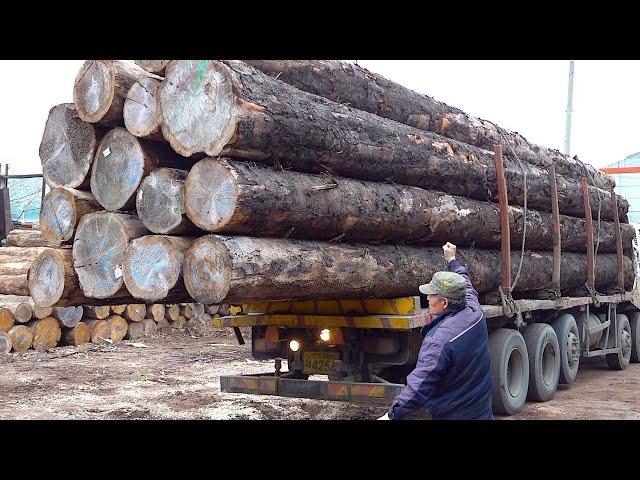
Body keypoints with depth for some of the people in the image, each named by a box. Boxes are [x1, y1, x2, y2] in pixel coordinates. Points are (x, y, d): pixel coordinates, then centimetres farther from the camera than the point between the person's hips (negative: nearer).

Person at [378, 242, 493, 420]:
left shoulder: (438, 339, -29)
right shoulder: (475, 312, -7)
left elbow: (419, 386, -29)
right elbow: (466, 286, 17)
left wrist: (391, 415, -24)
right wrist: (451, 260, 31)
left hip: (453, 415, -8)